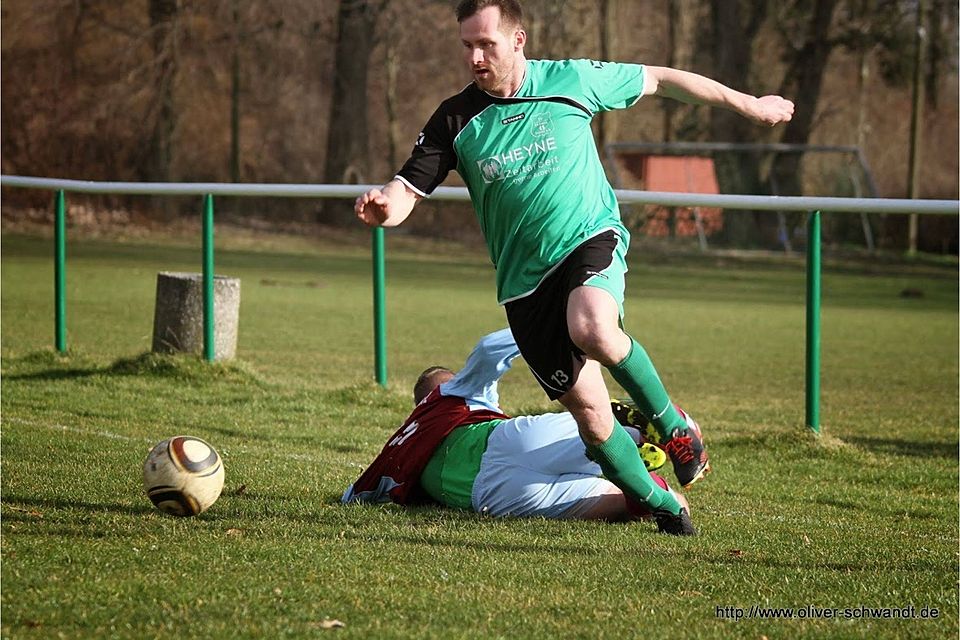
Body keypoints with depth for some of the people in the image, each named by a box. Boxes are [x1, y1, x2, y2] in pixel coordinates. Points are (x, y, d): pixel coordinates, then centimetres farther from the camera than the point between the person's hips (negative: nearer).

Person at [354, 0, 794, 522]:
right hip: (524, 279, 2)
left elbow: (660, 81, 10)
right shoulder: (455, 121, -1)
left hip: (591, 239, -2)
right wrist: (380, 205, -31)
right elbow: (403, 195, -5)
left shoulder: (570, 81, -3)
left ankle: (671, 424, -10)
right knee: (588, 412, -3)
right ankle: (659, 504, 18)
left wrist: (748, 105, 19)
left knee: (593, 331, -35)